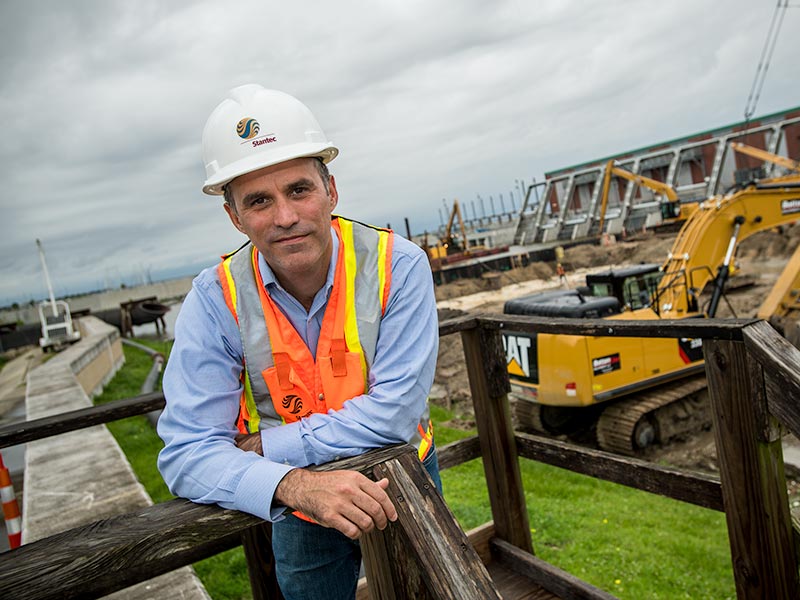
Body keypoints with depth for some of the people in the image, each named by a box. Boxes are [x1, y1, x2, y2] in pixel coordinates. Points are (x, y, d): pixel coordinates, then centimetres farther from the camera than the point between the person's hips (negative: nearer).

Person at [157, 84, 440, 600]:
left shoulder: (397, 265, -24)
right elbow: (187, 452, -23)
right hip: (296, 503, 1)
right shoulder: (217, 299, -20)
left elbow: (396, 411, -27)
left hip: (404, 481, 0)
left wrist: (265, 447, -24)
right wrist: (293, 484, -40)